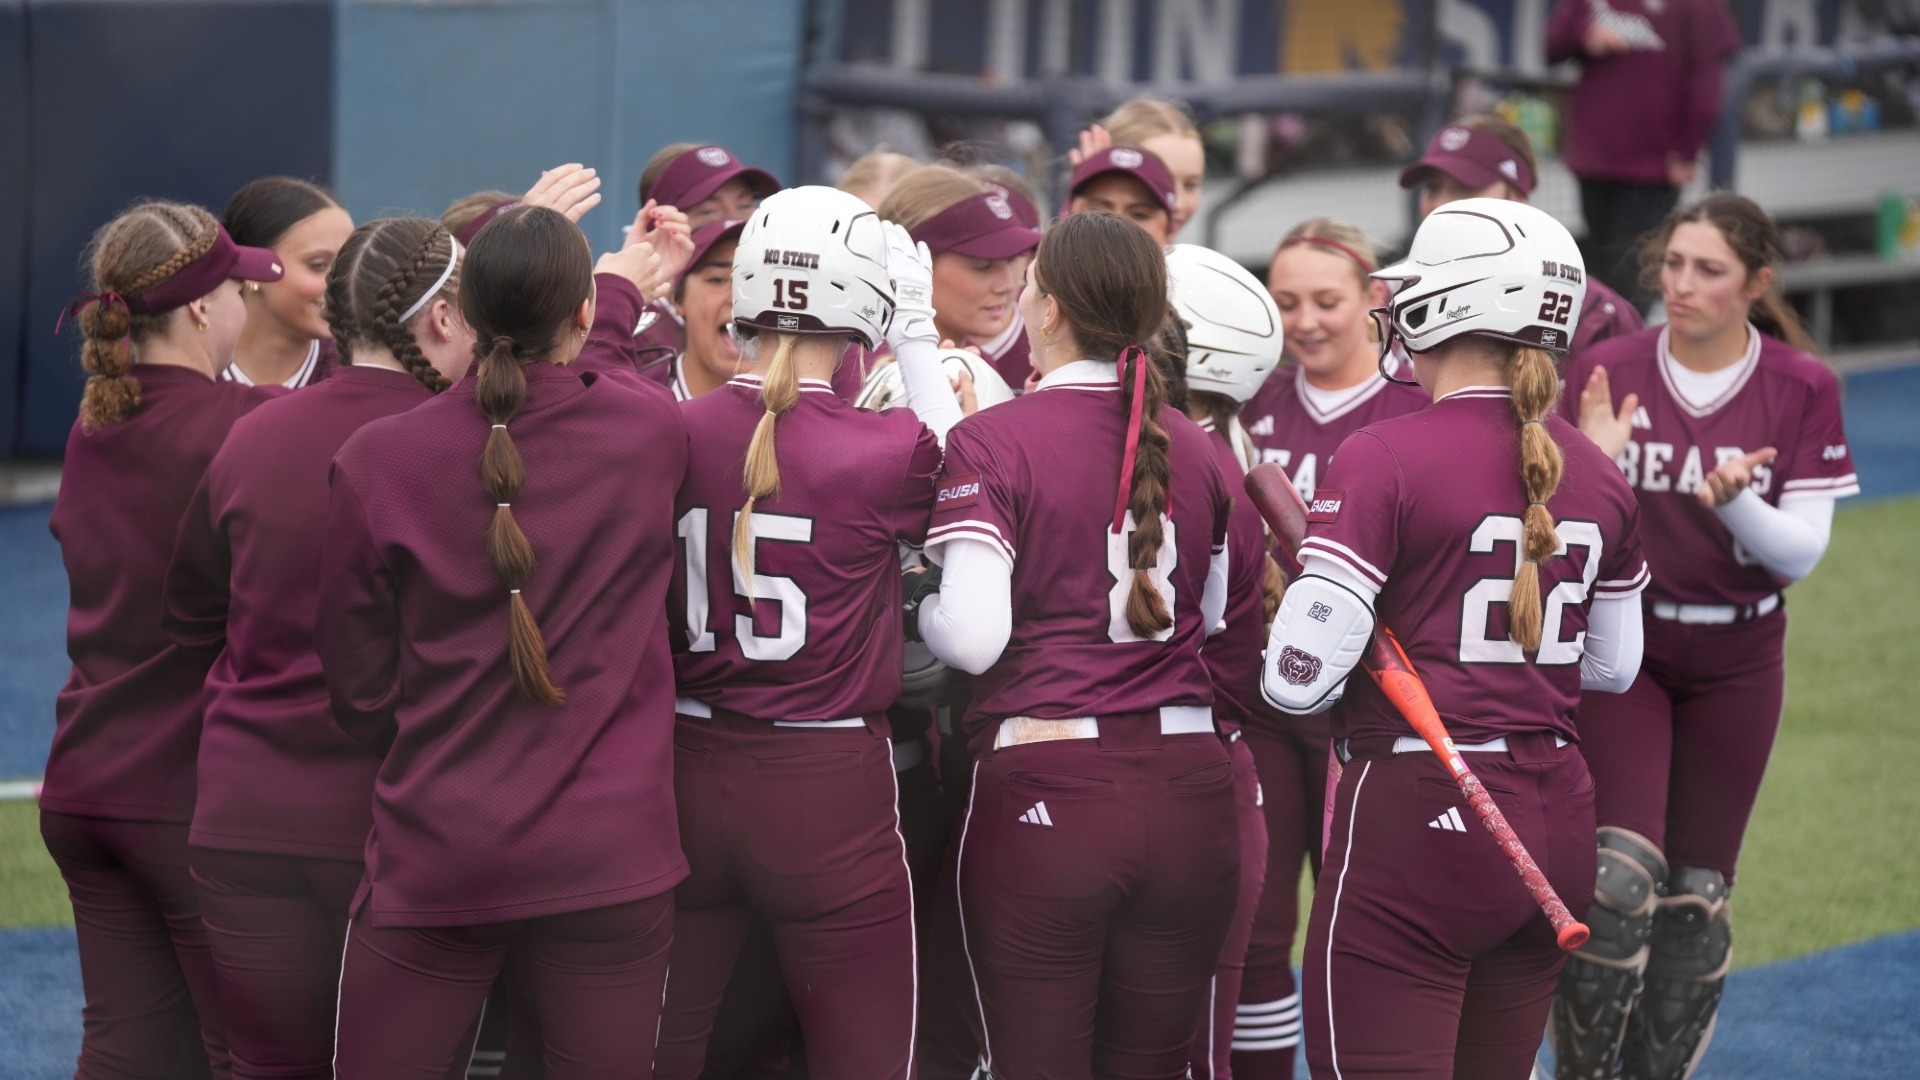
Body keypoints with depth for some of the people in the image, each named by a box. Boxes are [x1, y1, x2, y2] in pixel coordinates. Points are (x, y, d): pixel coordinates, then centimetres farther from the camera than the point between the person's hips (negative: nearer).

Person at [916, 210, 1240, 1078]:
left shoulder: (989, 443, -6)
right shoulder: (1195, 450, 8)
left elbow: (973, 637, -13)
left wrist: (915, 610, 7)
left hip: (1044, 789, -4)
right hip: (1187, 794, 4)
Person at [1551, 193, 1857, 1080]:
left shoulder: (1801, 389, -6)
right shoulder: (1605, 373, -7)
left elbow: (1802, 551, -7)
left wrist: (1734, 502, -26)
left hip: (1735, 664, 2)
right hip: (1618, 649, -1)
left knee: (1696, 892, 8)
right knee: (1620, 872, -16)